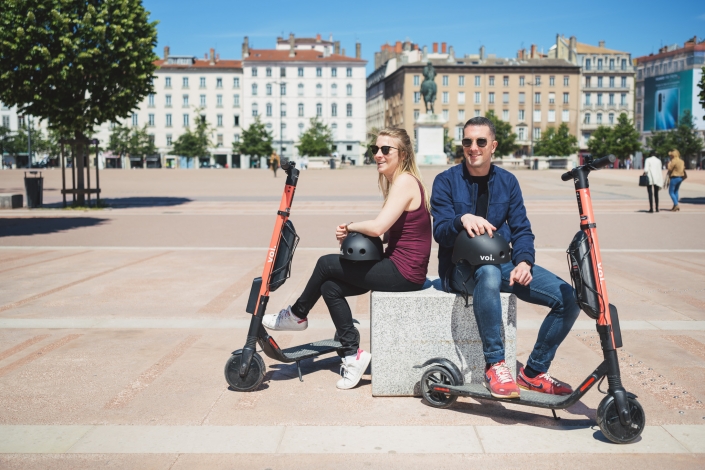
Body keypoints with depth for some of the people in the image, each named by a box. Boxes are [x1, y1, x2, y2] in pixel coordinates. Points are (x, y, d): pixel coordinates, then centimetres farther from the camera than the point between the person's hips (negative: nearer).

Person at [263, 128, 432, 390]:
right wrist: (351, 234, -3)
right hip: (402, 269, 10)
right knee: (331, 287, 5)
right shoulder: (397, 182, 14)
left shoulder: (405, 181, -16)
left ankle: (297, 315, 22)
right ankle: (352, 354, 7)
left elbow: (377, 227, -27)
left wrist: (350, 226, -7)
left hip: (403, 273, -10)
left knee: (326, 264, -2)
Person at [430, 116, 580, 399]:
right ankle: (494, 365, -29)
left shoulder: (507, 182, 10)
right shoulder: (446, 181, -1)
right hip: (461, 267, -4)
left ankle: (534, 372, 2)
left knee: (569, 298, -14)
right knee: (488, 272, -42)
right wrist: (462, 220, -34)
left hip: (501, 262, 5)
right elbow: (440, 232, -11)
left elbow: (521, 230, 5)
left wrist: (524, 262, -15)